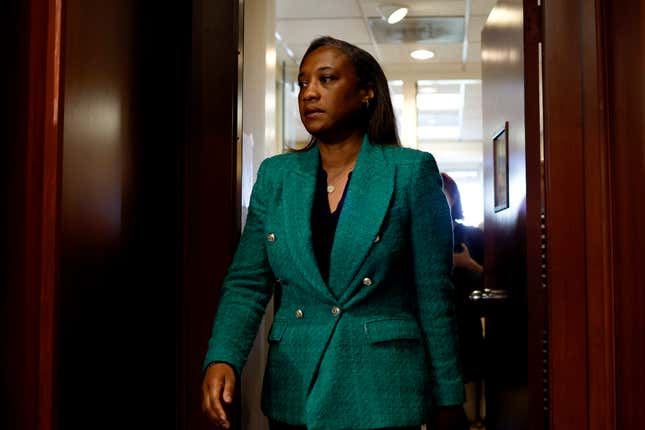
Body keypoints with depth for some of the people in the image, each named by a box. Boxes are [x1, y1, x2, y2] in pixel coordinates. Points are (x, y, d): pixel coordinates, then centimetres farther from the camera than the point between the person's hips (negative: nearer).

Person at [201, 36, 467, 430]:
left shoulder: (411, 172, -6)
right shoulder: (275, 175, 4)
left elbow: (433, 294, -6)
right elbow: (247, 283, 1)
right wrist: (222, 358, -16)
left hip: (382, 396, -3)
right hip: (294, 394, 3)